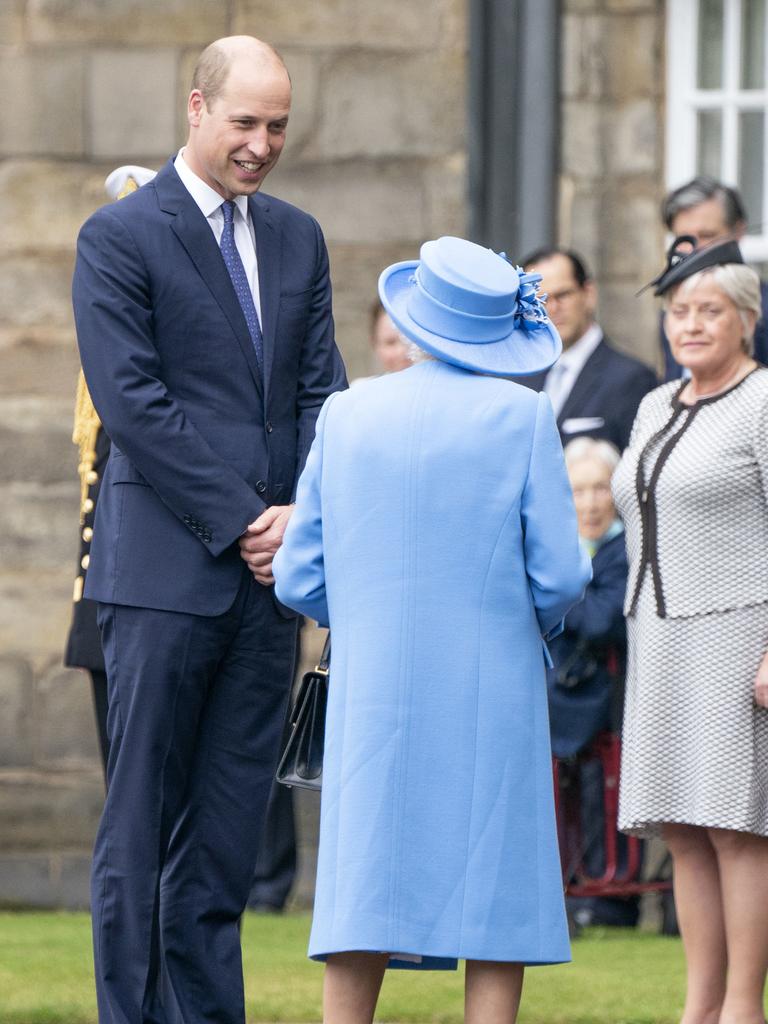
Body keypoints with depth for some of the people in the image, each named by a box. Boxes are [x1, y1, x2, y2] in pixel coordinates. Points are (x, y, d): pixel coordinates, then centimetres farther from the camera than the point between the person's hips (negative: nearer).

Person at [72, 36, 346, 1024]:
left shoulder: (297, 239, 15)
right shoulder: (120, 236, -4)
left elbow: (321, 393, 13)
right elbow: (133, 404, -10)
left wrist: (303, 515, -4)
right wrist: (239, 523, -13)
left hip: (270, 571, 5)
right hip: (164, 570, -5)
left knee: (229, 831, 5)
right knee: (139, 823, -3)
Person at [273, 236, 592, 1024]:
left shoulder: (347, 413, 2)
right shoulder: (520, 417, -6)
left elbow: (301, 580, 4)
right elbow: (558, 575, -8)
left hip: (373, 699, 2)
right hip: (492, 694, -2)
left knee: (362, 899, 4)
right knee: (499, 906, 4)